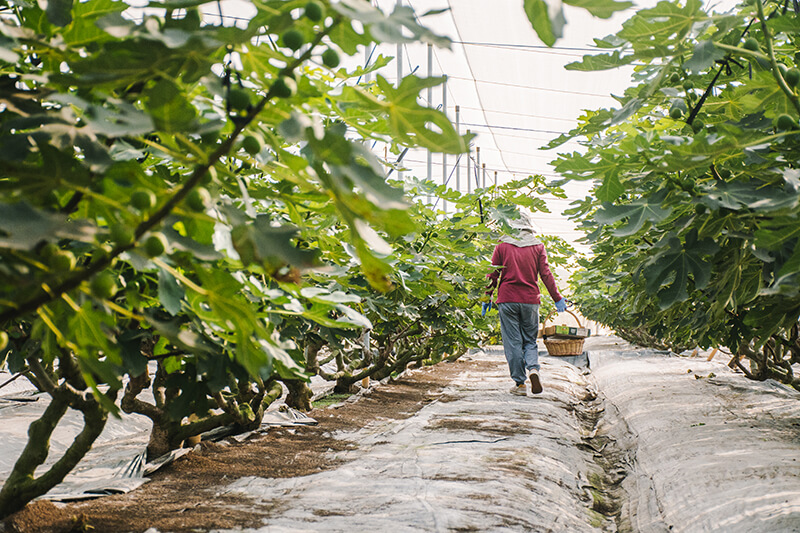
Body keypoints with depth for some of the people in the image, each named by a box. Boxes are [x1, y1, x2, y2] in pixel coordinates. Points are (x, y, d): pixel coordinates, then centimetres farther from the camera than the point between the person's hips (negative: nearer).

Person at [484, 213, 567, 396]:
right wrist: (557, 298, 6)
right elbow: (546, 274, 1)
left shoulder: (502, 246, 2)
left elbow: (493, 274, 2)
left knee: (513, 342, 3)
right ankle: (533, 368, -15)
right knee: (530, 340, 12)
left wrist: (487, 298, 11)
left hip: (507, 300, -1)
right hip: (530, 300, 1)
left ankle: (520, 383, 1)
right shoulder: (538, 246, 4)